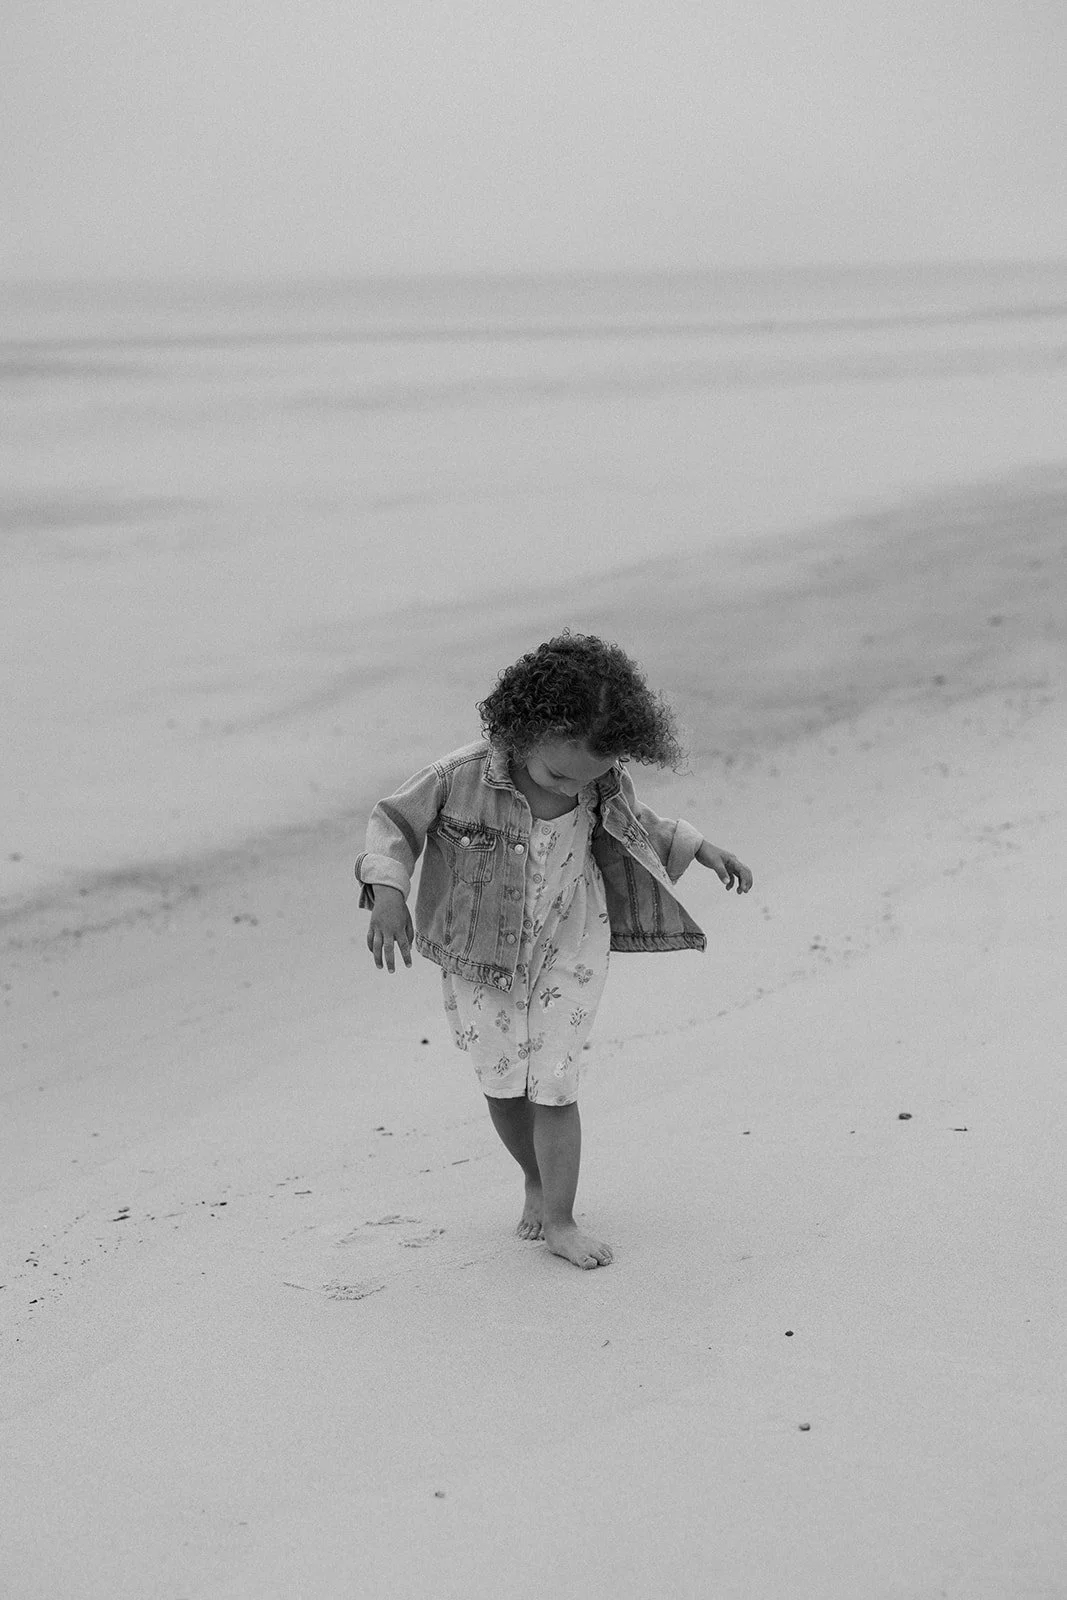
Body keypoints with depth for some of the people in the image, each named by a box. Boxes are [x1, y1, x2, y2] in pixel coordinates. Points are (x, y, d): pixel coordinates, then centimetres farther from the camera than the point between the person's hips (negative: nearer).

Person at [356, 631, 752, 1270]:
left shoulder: (605, 784, -16)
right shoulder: (462, 776, -26)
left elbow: (636, 827, 7)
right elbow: (394, 822, -12)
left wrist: (701, 848, -1)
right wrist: (387, 893, -26)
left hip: (569, 947, 0)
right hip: (481, 953, 0)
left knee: (553, 1084, -4)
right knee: (504, 1083, 8)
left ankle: (559, 1219, 9)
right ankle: (538, 1181, 34)